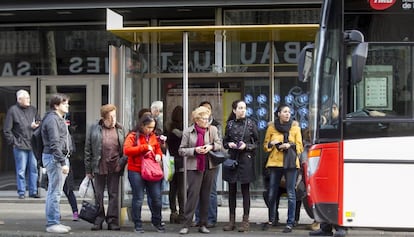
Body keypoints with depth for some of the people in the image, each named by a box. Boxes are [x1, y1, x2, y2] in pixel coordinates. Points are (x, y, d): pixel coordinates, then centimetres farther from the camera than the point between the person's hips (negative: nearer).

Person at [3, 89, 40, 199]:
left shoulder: (33, 110, 10)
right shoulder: (13, 110, -3)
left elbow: (39, 123, 18)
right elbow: (7, 130, -2)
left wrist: (35, 126, -4)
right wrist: (13, 142, -6)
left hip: (33, 145, 4)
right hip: (20, 146, -4)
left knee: (34, 169, 5)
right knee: (21, 170, 1)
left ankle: (33, 191, 13)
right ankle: (21, 192, 9)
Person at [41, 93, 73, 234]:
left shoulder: (60, 119, 18)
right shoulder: (52, 119, -14)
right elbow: (54, 144, -20)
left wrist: (65, 160, 14)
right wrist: (63, 162, -22)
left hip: (61, 157, 10)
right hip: (54, 158, -10)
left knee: (55, 192, 13)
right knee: (55, 192, -7)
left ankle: (55, 222, 19)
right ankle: (52, 223, -3)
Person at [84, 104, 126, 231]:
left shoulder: (120, 129, 8)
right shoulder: (94, 129, 2)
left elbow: (124, 148, 11)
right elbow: (88, 150, 2)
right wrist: (88, 169, 0)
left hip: (115, 167, 1)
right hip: (99, 167, -1)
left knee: (114, 195, 5)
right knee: (98, 195, 6)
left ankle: (112, 221, 11)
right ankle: (98, 220, 14)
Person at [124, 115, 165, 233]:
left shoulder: (153, 136, 9)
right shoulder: (133, 136, -6)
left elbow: (158, 148, 25)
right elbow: (126, 150, -21)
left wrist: (158, 155, 2)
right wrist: (144, 147, -21)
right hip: (136, 172, -5)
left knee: (157, 197, 6)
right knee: (138, 199, 2)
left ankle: (156, 221, 24)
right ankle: (137, 224, 14)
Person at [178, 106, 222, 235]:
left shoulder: (213, 129, 4)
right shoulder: (188, 131, 0)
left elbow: (219, 144, 7)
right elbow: (181, 150, 1)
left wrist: (211, 146, -13)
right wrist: (195, 150, -14)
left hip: (210, 167, 3)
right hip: (194, 167, -3)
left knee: (206, 195, 8)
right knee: (193, 194, -7)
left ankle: (203, 224, 15)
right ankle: (186, 225, -2)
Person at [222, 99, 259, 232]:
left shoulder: (251, 124, 1)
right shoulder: (230, 124, 7)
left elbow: (256, 143, 3)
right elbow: (225, 142, 14)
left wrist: (246, 146, -13)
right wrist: (229, 144, -7)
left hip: (246, 160, -2)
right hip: (232, 160, 2)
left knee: (245, 190, 1)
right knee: (232, 190, 6)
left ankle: (245, 221, 7)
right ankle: (232, 220, 13)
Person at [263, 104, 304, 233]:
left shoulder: (295, 127, 6)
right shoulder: (271, 128, 8)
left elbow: (300, 147, 6)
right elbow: (265, 146, 14)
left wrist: (290, 145, -13)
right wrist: (272, 143, -7)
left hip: (291, 163, -1)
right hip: (275, 163, 1)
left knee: (291, 194, -5)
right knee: (272, 194, 3)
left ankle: (290, 223, 0)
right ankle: (271, 220, 21)